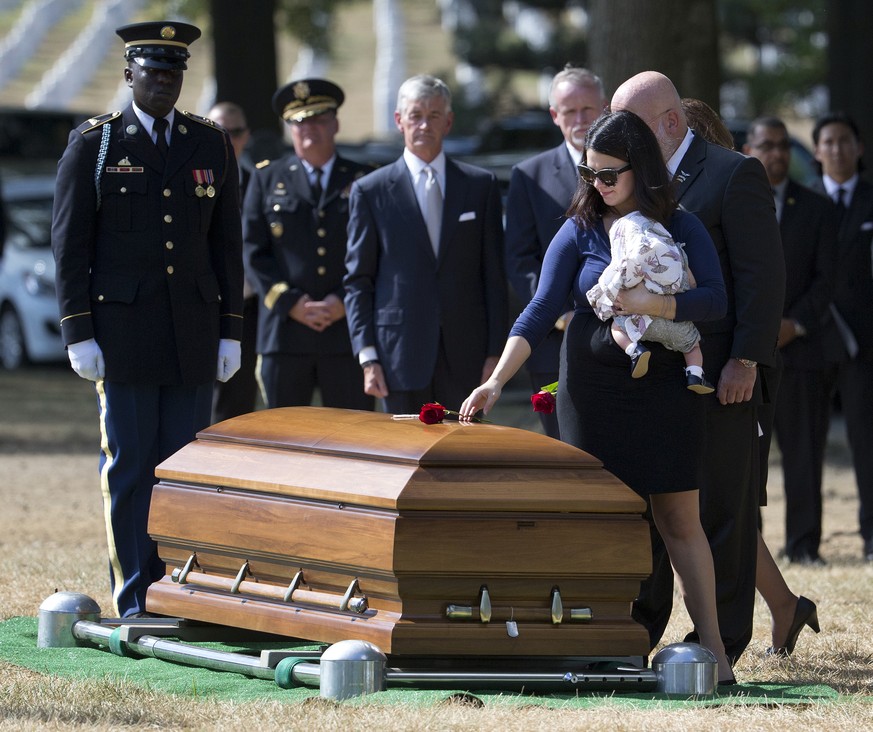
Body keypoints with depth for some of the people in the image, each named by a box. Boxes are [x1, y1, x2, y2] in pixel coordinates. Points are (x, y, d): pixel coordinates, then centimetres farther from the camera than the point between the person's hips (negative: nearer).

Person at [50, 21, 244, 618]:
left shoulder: (212, 146, 9)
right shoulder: (94, 144, 0)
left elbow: (226, 244, 11)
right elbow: (70, 244, -1)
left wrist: (231, 333, 5)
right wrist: (79, 335, -8)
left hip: (194, 334, 3)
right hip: (121, 329, -3)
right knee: (129, 467, -2)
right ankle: (135, 604, 2)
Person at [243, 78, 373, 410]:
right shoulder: (267, 179, 12)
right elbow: (254, 250, 5)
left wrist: (345, 301, -8)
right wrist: (291, 303, -7)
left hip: (348, 332, 0)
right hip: (285, 334, 0)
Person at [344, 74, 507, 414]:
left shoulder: (481, 186, 9)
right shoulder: (370, 191, 5)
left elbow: (494, 276, 8)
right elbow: (358, 281, 5)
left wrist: (495, 352, 2)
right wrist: (367, 357, -4)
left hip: (465, 358, 1)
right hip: (401, 357, -1)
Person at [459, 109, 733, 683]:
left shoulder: (681, 227, 3)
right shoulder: (579, 231, 3)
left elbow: (715, 299, -6)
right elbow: (541, 311, -4)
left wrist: (652, 306, -20)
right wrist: (497, 381, -15)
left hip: (665, 385, -1)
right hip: (594, 387, 1)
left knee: (680, 517, -1)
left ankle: (713, 647, 2)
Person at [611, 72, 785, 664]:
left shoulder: (734, 174, -6)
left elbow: (762, 273, -11)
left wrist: (745, 361, -17)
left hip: (718, 372, -7)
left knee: (721, 508, -1)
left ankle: (721, 637, 5)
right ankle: (639, 630, 14)